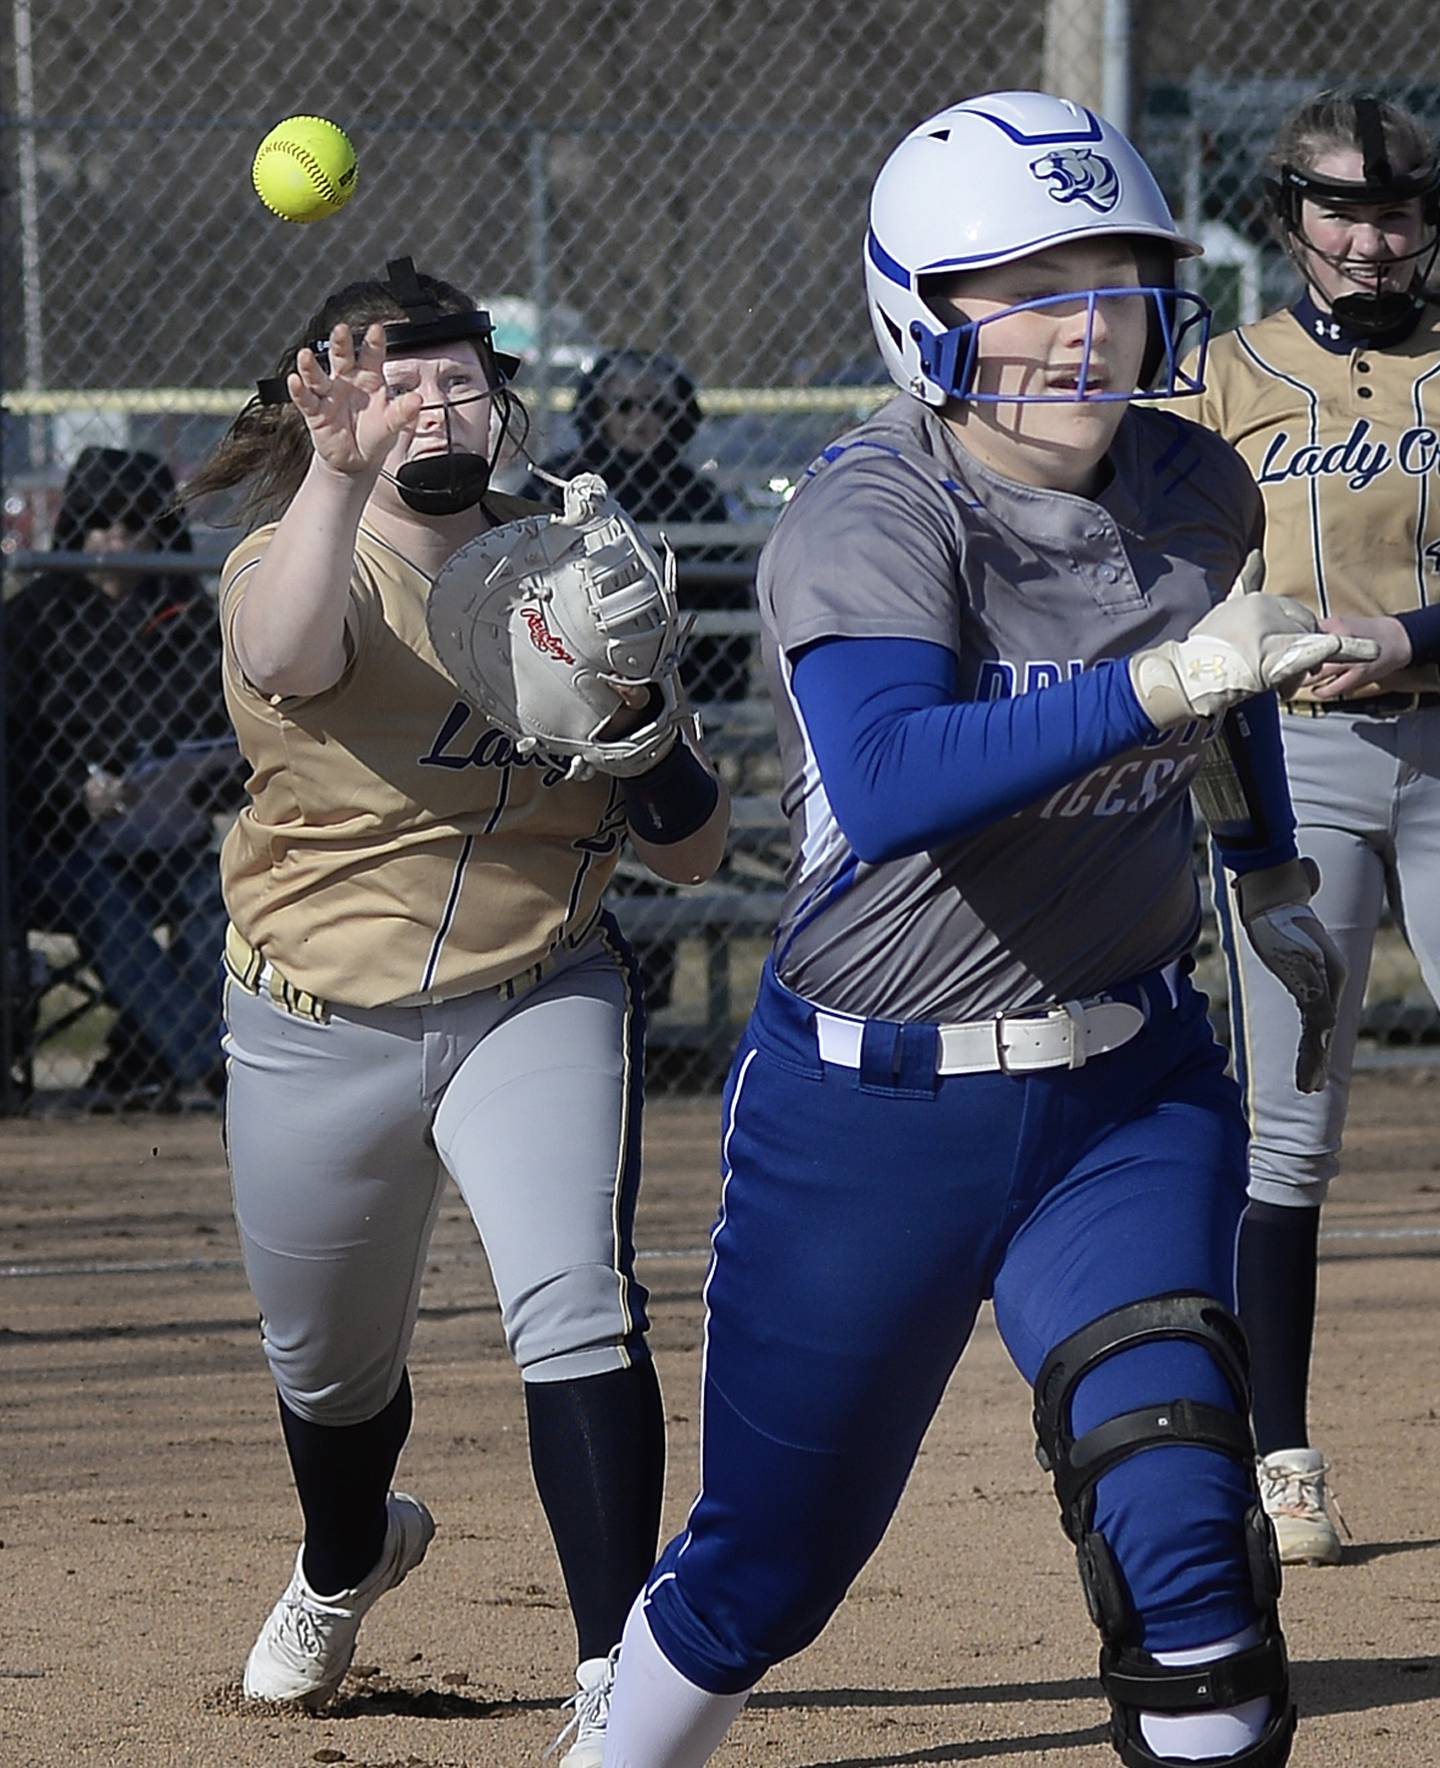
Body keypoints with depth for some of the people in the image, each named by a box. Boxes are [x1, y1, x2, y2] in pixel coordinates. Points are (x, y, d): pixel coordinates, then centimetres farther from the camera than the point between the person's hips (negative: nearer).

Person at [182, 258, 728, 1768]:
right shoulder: (291, 562, -12)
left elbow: (692, 852, 3)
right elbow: (288, 655, -41)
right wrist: (339, 474, -57)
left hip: (541, 1004, 1)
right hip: (319, 1031, -1)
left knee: (576, 1308, -23)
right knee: (331, 1372, 17)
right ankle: (347, 1562, 52)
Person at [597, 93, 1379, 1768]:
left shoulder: (1195, 492, -2)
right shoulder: (867, 522, -21)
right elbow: (888, 788, -40)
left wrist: (1271, 880, 25)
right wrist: (1167, 684, -46)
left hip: (1131, 1092, 4)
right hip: (869, 1111, -3)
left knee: (1180, 1526, -16)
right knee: (767, 1563, 10)